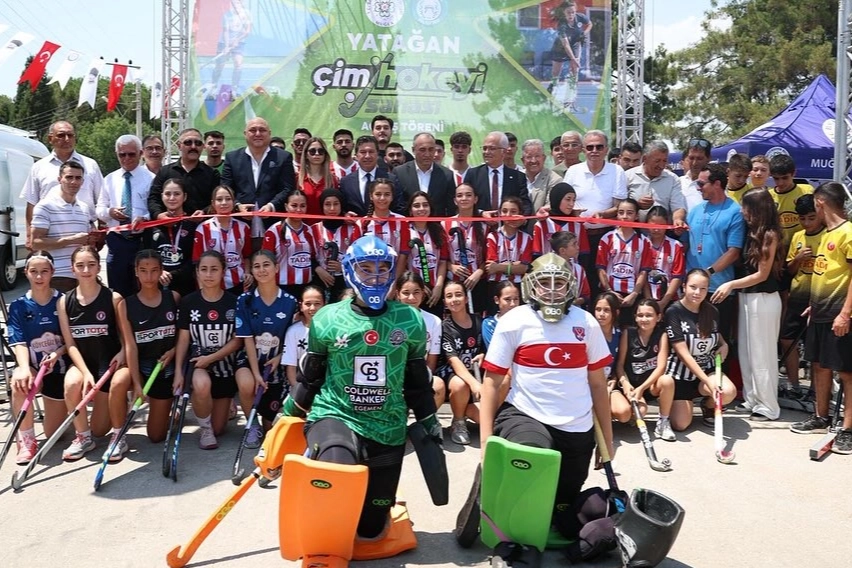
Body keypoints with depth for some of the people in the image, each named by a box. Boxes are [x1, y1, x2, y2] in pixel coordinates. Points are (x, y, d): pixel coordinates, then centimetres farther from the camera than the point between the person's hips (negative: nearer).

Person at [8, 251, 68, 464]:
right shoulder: (18, 306, -4)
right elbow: (19, 343, -14)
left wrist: (57, 354, -26)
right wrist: (24, 368, -33)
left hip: (59, 367, -1)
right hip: (32, 366, 1)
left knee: (53, 434, -1)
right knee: (19, 382, -38)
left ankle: (59, 409, 37)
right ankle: (27, 441, -19)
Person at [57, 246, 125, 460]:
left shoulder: (113, 298, -10)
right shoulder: (64, 302, -3)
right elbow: (70, 344, -5)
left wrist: (123, 353, -27)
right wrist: (86, 372, -19)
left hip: (110, 362, -2)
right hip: (82, 362, 2)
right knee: (72, 383, -33)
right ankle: (83, 438, -10)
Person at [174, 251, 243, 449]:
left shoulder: (234, 302, -8)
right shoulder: (188, 302, -5)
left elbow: (237, 341, -7)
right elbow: (183, 339, -3)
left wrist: (211, 358, -18)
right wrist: (178, 372, -11)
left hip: (225, 364, 1)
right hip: (197, 361, -1)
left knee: (218, 429, 2)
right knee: (202, 385, -40)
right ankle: (205, 428, -10)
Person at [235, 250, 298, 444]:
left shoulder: (290, 302, -8)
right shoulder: (245, 300, -9)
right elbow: (248, 339, -10)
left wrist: (279, 357, -13)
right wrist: (256, 373, -17)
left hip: (277, 362, 1)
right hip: (251, 358, 0)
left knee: (271, 422, -1)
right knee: (246, 385, -36)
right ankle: (253, 426, -7)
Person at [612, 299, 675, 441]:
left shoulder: (661, 335, -5)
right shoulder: (628, 333, -6)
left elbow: (661, 367, -13)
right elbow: (619, 364, -4)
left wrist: (641, 388, -23)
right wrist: (624, 383, -22)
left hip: (652, 384, 2)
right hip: (630, 384, -2)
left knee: (667, 380, -34)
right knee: (623, 413, -33)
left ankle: (663, 422, -11)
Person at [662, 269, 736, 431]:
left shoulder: (712, 311, -2)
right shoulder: (674, 311, -18)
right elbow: (683, 353, -21)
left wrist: (724, 345, -4)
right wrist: (708, 381, -28)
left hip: (707, 369, 3)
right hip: (680, 373, -3)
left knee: (729, 392, -29)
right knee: (680, 425, -8)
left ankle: (708, 406, 7)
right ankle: (687, 402, 27)